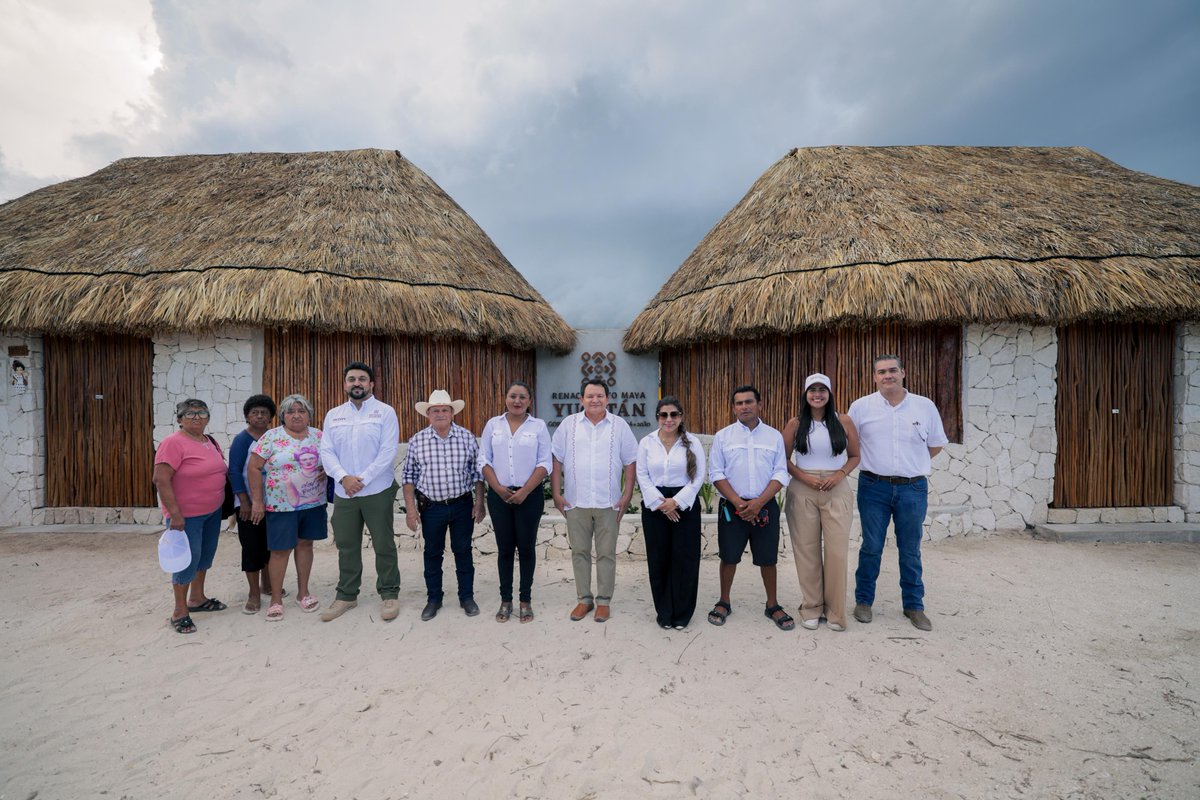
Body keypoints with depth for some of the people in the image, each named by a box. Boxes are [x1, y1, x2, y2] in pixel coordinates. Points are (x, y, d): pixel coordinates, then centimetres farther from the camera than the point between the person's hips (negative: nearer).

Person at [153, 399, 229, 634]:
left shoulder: (211, 442, 7)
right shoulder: (173, 443, -16)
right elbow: (161, 480, -20)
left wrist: (226, 502, 14)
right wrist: (175, 513, -22)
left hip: (213, 511, 8)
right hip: (186, 514, -7)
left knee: (206, 555, 17)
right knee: (189, 559, 0)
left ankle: (197, 599, 35)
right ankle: (179, 612, 16)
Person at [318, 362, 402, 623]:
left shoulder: (385, 412, -3)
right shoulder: (333, 415, 11)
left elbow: (388, 451, -11)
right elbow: (326, 452, 4)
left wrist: (362, 480, -15)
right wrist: (344, 477, -12)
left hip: (378, 491, -4)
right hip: (343, 492, 4)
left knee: (384, 545, 4)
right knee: (346, 546, 14)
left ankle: (389, 594, 18)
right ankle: (346, 595, 29)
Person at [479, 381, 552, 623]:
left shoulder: (538, 426, 0)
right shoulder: (493, 424, 5)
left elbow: (545, 463, -4)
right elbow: (484, 460, 3)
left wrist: (525, 491, -13)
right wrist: (498, 488, -9)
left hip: (529, 495, -1)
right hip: (499, 495, 1)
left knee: (527, 547, 6)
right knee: (504, 548, 9)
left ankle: (526, 600, 21)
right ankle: (505, 600, 23)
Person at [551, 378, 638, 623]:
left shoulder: (620, 426, 1)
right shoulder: (569, 424, 2)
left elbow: (630, 463, 3)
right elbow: (556, 461, 3)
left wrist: (627, 496, -3)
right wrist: (556, 494, -2)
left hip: (608, 502, -1)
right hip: (575, 502, 1)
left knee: (606, 553, 8)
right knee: (579, 552, 11)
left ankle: (604, 601, 23)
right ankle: (584, 599, 26)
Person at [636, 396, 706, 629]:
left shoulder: (692, 444, 0)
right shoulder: (646, 442, 2)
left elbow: (699, 477, -3)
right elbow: (642, 476, 0)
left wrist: (676, 501, -13)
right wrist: (659, 502, -11)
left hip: (685, 505, -1)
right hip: (654, 506, 1)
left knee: (684, 559, 4)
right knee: (658, 559, 7)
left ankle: (682, 613, 21)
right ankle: (664, 612, 24)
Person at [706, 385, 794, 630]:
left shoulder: (774, 436, 4)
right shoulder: (723, 436, 1)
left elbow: (781, 474, 0)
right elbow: (716, 474, -2)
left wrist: (758, 503, -13)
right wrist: (739, 503, -12)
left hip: (765, 506, 1)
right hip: (732, 506, 0)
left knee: (768, 558, 9)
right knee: (729, 557, 7)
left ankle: (772, 605, 29)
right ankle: (724, 603, 26)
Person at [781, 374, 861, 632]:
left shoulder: (843, 421, 4)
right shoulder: (795, 424, 2)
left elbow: (855, 456, 9)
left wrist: (839, 474, -8)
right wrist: (804, 477, -11)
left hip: (837, 490, 1)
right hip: (802, 491, 0)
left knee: (837, 550, 1)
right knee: (807, 550, 5)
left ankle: (835, 610, 17)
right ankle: (811, 608, 19)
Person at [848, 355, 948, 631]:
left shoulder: (925, 406, 2)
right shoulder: (860, 406, -3)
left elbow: (936, 445, 13)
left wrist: (912, 464, 9)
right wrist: (875, 464, 5)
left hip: (913, 488, 1)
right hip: (874, 487, -1)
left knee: (910, 551, 12)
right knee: (871, 548, 7)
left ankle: (914, 606, 29)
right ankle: (863, 601, 23)